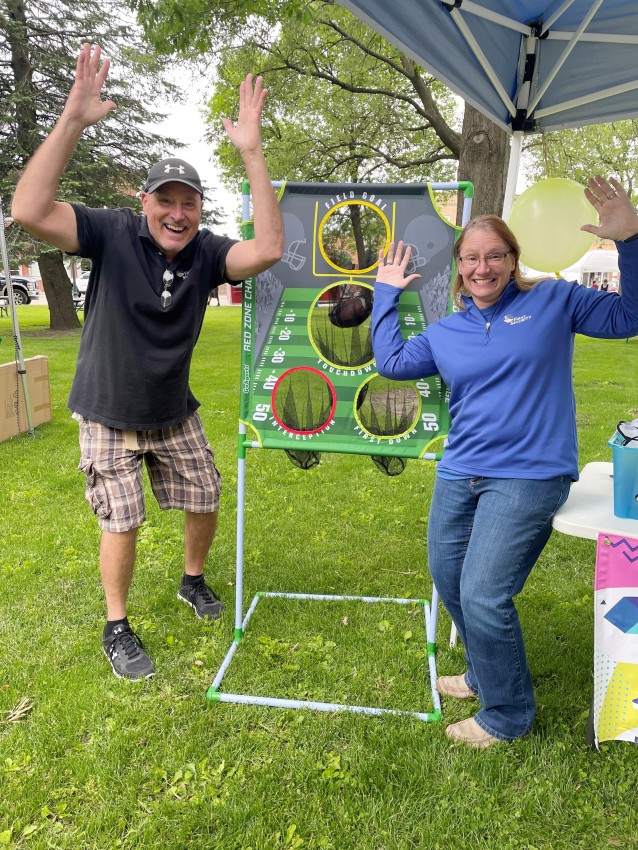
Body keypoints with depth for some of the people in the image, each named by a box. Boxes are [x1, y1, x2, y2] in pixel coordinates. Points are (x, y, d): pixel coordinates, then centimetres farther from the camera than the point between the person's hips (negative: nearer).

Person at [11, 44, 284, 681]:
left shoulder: (205, 253, -9)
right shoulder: (113, 234, -16)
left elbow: (268, 249, -27)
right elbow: (29, 212, -31)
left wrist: (252, 154, -29)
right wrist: (72, 121, -36)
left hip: (174, 413, 4)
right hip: (108, 414, -3)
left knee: (205, 500, 13)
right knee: (122, 522, 1)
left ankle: (192, 581, 42)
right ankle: (116, 629, 24)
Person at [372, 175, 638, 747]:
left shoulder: (552, 300, 1)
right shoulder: (445, 332, 12)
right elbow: (391, 362, 11)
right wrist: (386, 293, 17)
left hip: (528, 477, -6)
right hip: (459, 474, 6)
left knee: (483, 597, -10)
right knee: (448, 581, 15)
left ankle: (507, 715, 18)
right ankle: (485, 675, 43)